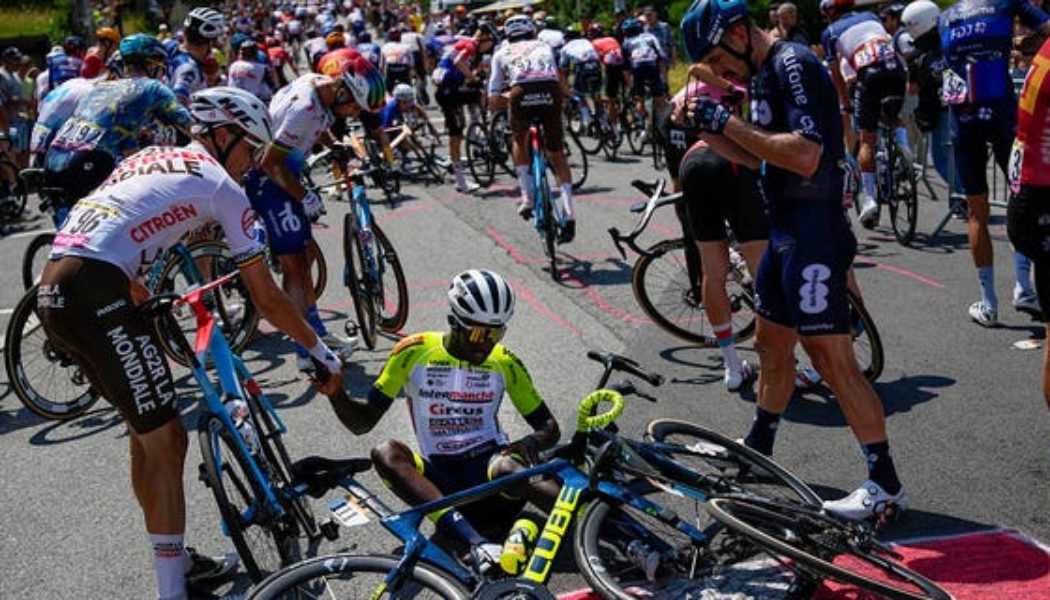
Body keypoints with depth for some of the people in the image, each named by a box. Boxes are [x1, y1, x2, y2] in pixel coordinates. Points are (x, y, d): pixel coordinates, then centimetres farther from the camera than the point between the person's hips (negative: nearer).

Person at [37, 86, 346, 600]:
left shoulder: (149, 157, 25)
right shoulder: (221, 186, 4)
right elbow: (267, 299, 5)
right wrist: (322, 353, 16)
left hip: (52, 292, 9)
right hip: (96, 293, -9)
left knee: (146, 433, 20)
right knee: (166, 445, 0)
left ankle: (177, 558, 32)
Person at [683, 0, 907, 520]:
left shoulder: (794, 66, -15)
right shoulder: (762, 74, 15)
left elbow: (804, 156, -27)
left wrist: (729, 122, -21)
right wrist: (710, 130, 5)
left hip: (815, 235, -10)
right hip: (784, 231, 10)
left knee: (832, 358, -8)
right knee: (771, 345, 19)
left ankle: (885, 484, 1)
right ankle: (757, 452, 36)